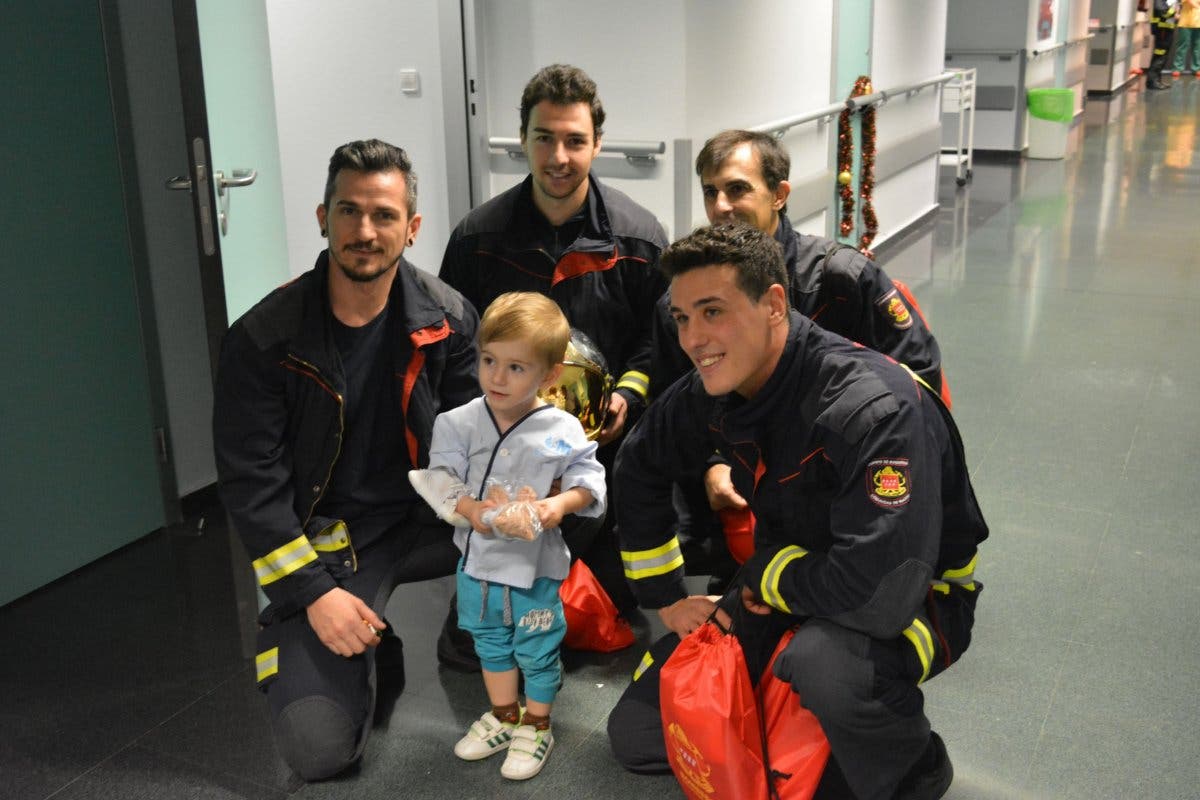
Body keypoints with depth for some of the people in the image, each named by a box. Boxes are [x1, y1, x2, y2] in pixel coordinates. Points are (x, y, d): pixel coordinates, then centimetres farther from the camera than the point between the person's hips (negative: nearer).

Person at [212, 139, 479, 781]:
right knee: (318, 751, -17)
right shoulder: (262, 339, -12)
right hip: (325, 539, -2)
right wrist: (312, 592, -16)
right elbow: (251, 484, -10)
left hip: (427, 516, 3)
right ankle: (370, 651, 17)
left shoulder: (447, 318, -4)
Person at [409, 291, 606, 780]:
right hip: (477, 560, 4)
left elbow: (588, 479, -10)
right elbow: (438, 479, -12)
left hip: (535, 564, -3)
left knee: (537, 649, 14)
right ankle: (503, 714, 45)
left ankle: (536, 726, 35)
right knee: (490, 643, 23)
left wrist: (559, 505, -28)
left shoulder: (562, 432, -16)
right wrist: (473, 510, -27)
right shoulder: (459, 423, -10)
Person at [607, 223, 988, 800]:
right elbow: (639, 470, 10)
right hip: (784, 592, 6)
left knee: (824, 662, -42)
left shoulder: (872, 407, -33)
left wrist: (762, 574, -20)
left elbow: (881, 595, -39)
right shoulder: (714, 391, -10)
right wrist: (665, 597, 9)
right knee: (636, 735, 1)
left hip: (916, 600, -6)